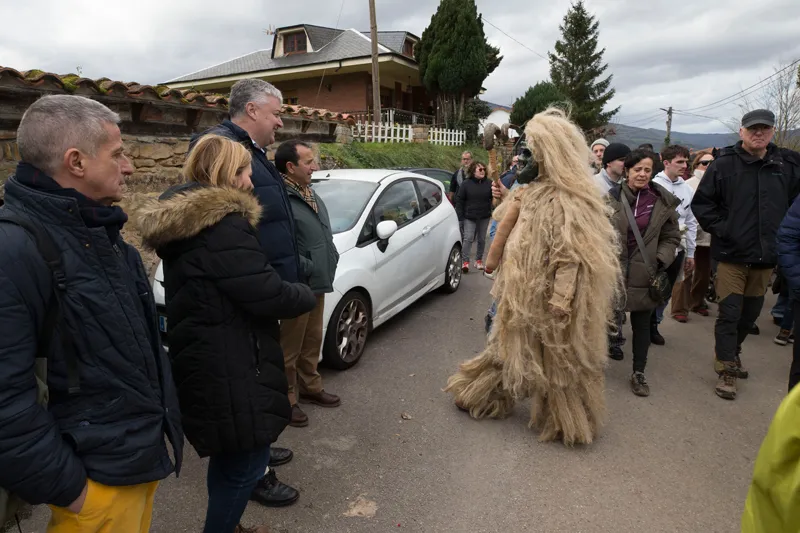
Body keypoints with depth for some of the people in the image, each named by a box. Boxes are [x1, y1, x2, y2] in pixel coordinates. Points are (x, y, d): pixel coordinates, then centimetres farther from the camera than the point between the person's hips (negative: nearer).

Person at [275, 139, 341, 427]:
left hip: (318, 283, 9)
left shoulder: (310, 193, 12)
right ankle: (286, 401, 22)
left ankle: (311, 387, 39)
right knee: (290, 347, 6)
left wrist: (330, 261, 13)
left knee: (312, 341, 22)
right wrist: (309, 268, -19)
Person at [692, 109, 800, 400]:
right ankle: (726, 370, 8)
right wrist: (721, 229, -11)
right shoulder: (724, 163, -6)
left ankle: (731, 354, 38)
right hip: (732, 254, -4)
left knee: (751, 312, 16)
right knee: (730, 313, -2)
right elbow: (701, 202, -5)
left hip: (766, 256, 4)